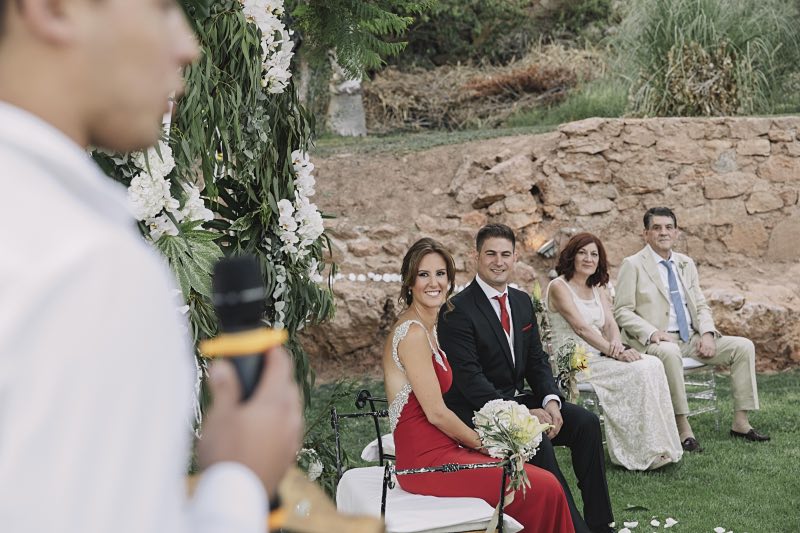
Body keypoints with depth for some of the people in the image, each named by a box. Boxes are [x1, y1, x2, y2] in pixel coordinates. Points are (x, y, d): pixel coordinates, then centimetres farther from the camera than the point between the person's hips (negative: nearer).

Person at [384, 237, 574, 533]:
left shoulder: (425, 328, 15)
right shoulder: (413, 332, -15)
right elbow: (436, 412, -16)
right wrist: (484, 444, -4)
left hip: (438, 449, 9)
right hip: (426, 460, -9)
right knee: (543, 487, -11)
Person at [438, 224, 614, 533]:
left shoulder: (522, 302, 10)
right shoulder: (457, 311, -15)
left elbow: (537, 361, 11)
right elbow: (469, 379, -21)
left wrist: (551, 401, -10)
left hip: (517, 400, 8)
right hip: (476, 412, -8)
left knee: (586, 423, -10)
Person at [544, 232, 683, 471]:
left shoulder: (598, 289, 18)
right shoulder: (559, 287, -6)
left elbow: (610, 323, 5)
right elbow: (580, 327, -16)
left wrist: (617, 343, -18)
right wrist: (614, 352, -23)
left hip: (597, 356, 7)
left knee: (653, 364, -17)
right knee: (639, 371, -24)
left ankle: (656, 449, -18)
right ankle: (646, 453, -19)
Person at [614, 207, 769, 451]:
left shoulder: (686, 264, 15)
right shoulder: (633, 265, -3)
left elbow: (701, 306, 16)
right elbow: (622, 312, -7)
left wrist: (707, 333, -5)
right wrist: (652, 333, -22)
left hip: (691, 339, 7)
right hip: (656, 341, -6)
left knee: (743, 346, -7)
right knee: (669, 353, -40)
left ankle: (741, 423, -5)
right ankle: (683, 429, -33)